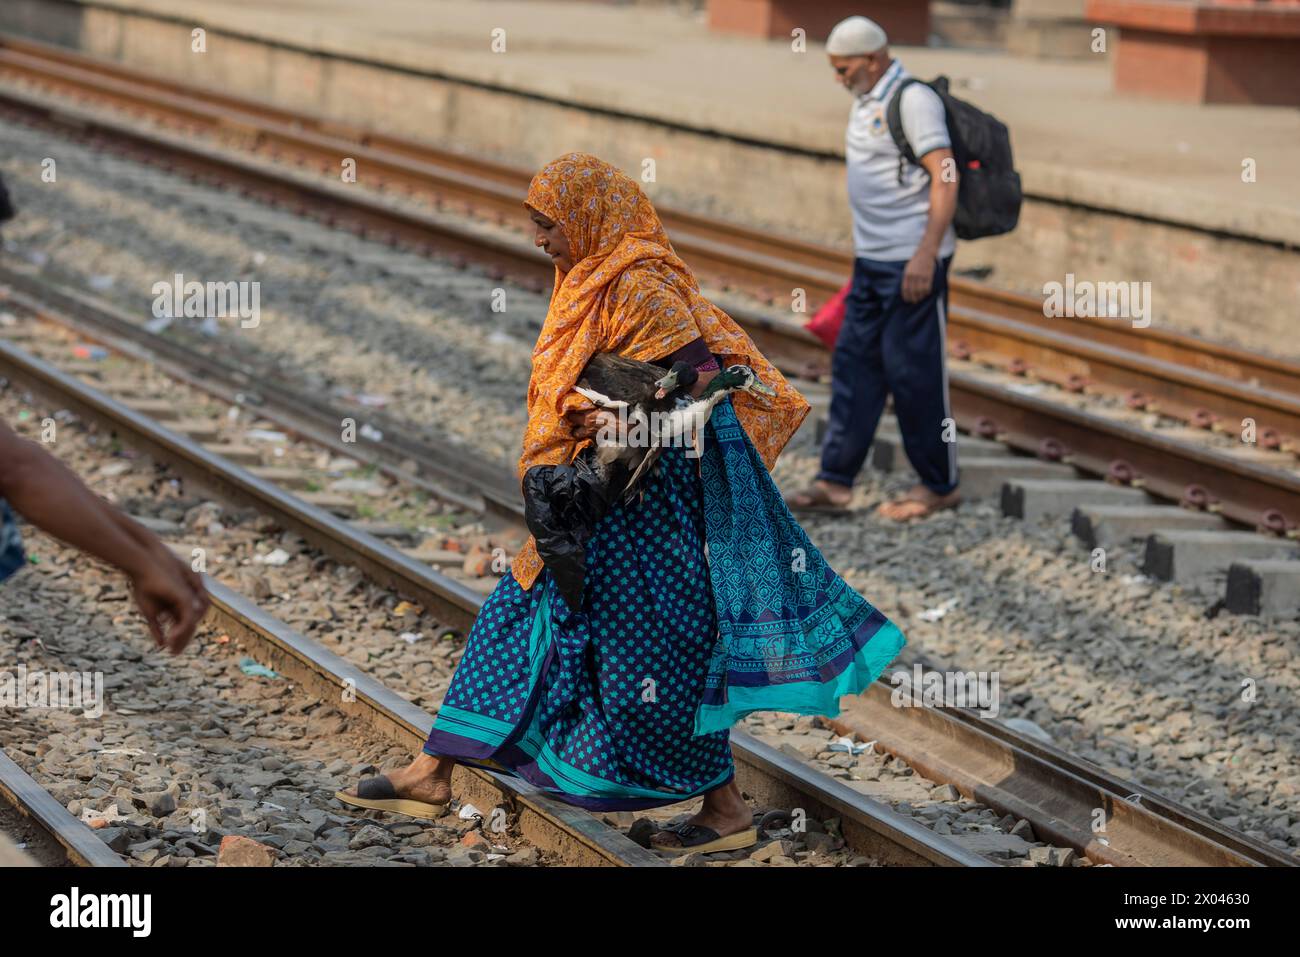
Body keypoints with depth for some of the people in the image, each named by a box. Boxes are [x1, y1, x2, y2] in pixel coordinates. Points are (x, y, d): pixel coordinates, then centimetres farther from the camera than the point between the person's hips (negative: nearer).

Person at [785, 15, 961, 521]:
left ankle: (940, 486, 8)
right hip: (871, 260, 9)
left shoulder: (914, 100, -13)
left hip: (912, 261, -9)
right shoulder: (866, 102, 15)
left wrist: (927, 252, -25)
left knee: (914, 373, -3)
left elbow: (945, 177, -19)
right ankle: (834, 482, 8)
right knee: (853, 365, 6)